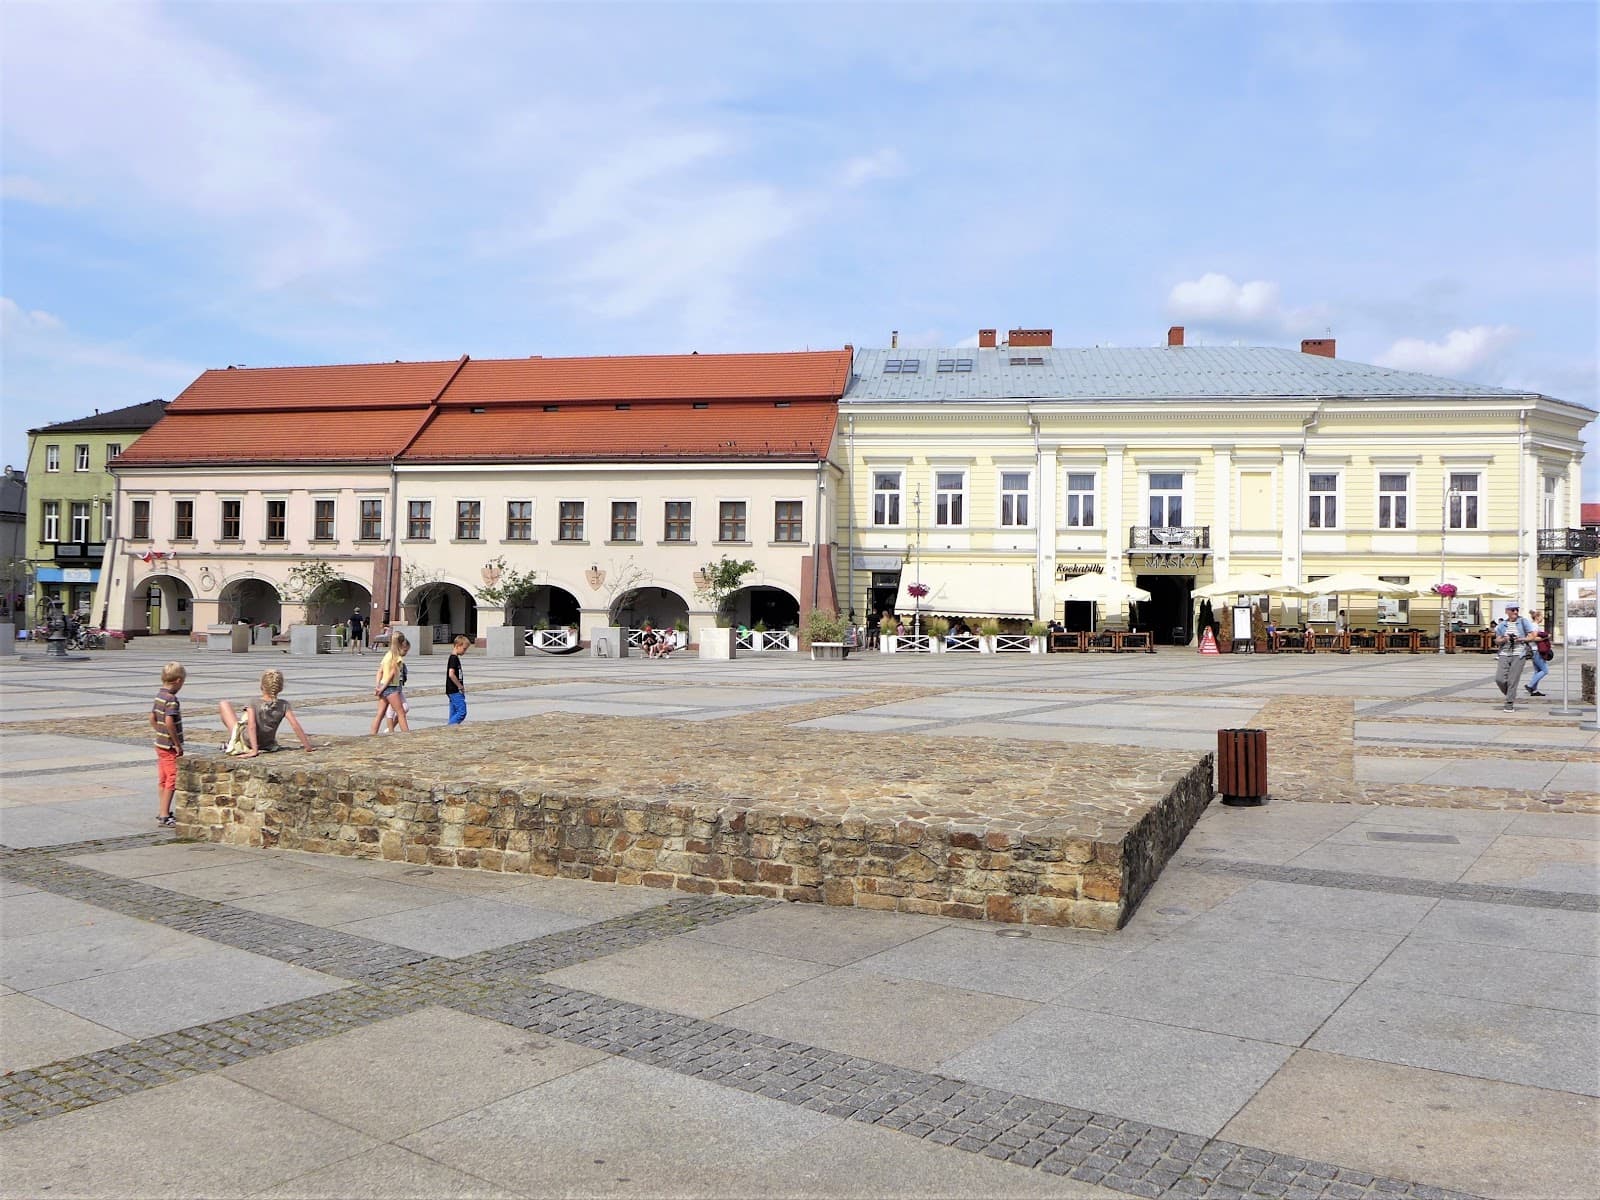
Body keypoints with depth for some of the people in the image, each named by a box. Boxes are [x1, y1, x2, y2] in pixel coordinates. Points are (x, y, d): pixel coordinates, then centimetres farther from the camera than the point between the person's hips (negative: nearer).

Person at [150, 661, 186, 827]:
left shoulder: (159, 696, 8)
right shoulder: (172, 699, -20)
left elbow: (152, 718, 16)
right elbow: (169, 722, -27)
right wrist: (178, 744, -21)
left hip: (160, 743, 9)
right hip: (170, 746, -9)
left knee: (163, 779, 17)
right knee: (172, 779, -5)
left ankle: (162, 812, 27)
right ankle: (164, 815, -5)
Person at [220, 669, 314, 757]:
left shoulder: (253, 704, -24)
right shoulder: (284, 705, -18)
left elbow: (252, 726, -33)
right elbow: (295, 725, -24)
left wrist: (254, 751, -36)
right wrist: (307, 746, -18)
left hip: (245, 742, -4)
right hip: (266, 745, 4)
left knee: (224, 704, 16)